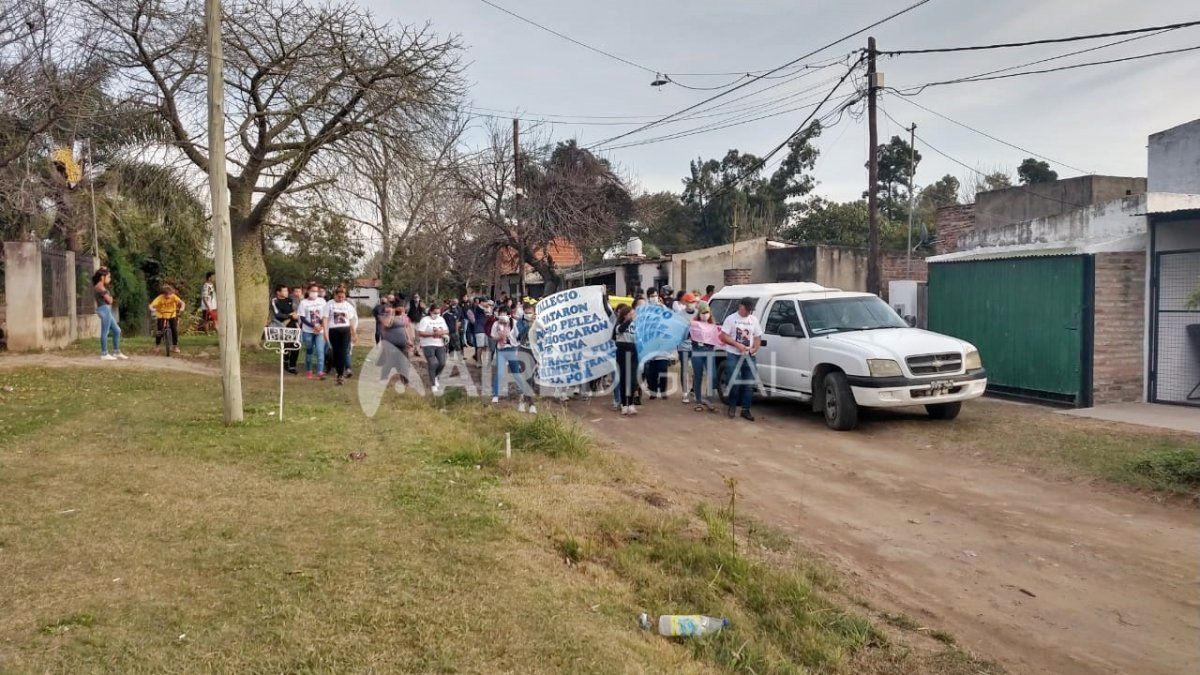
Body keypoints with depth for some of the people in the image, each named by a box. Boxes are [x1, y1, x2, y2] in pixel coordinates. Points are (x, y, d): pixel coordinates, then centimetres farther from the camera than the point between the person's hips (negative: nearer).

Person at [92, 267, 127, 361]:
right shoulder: (100, 287, -12)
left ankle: (116, 352, 17)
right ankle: (104, 354, -5)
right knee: (105, 332, -8)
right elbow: (109, 300, -15)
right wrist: (110, 297, 11)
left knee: (117, 330, 12)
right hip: (104, 309, -10)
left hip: (107, 310, 10)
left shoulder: (101, 286, 19)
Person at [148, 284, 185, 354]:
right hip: (161, 316, -1)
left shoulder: (174, 297, -17)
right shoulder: (160, 298, -20)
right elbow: (151, 305, -27)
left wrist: (182, 307, -49)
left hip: (172, 316, 1)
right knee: (159, 331, -9)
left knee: (175, 330, -9)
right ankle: (156, 346, 12)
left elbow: (181, 302, -28)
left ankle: (175, 346, 6)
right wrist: (152, 309, -49)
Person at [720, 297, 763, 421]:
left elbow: (758, 337, 13)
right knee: (734, 382, -8)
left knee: (749, 384, 1)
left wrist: (755, 348, -7)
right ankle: (732, 405, 13)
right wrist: (737, 345, -16)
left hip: (749, 356, 4)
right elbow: (723, 336, -6)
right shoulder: (731, 318, -2)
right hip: (733, 355, -4)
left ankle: (745, 409, 7)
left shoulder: (754, 320, 10)